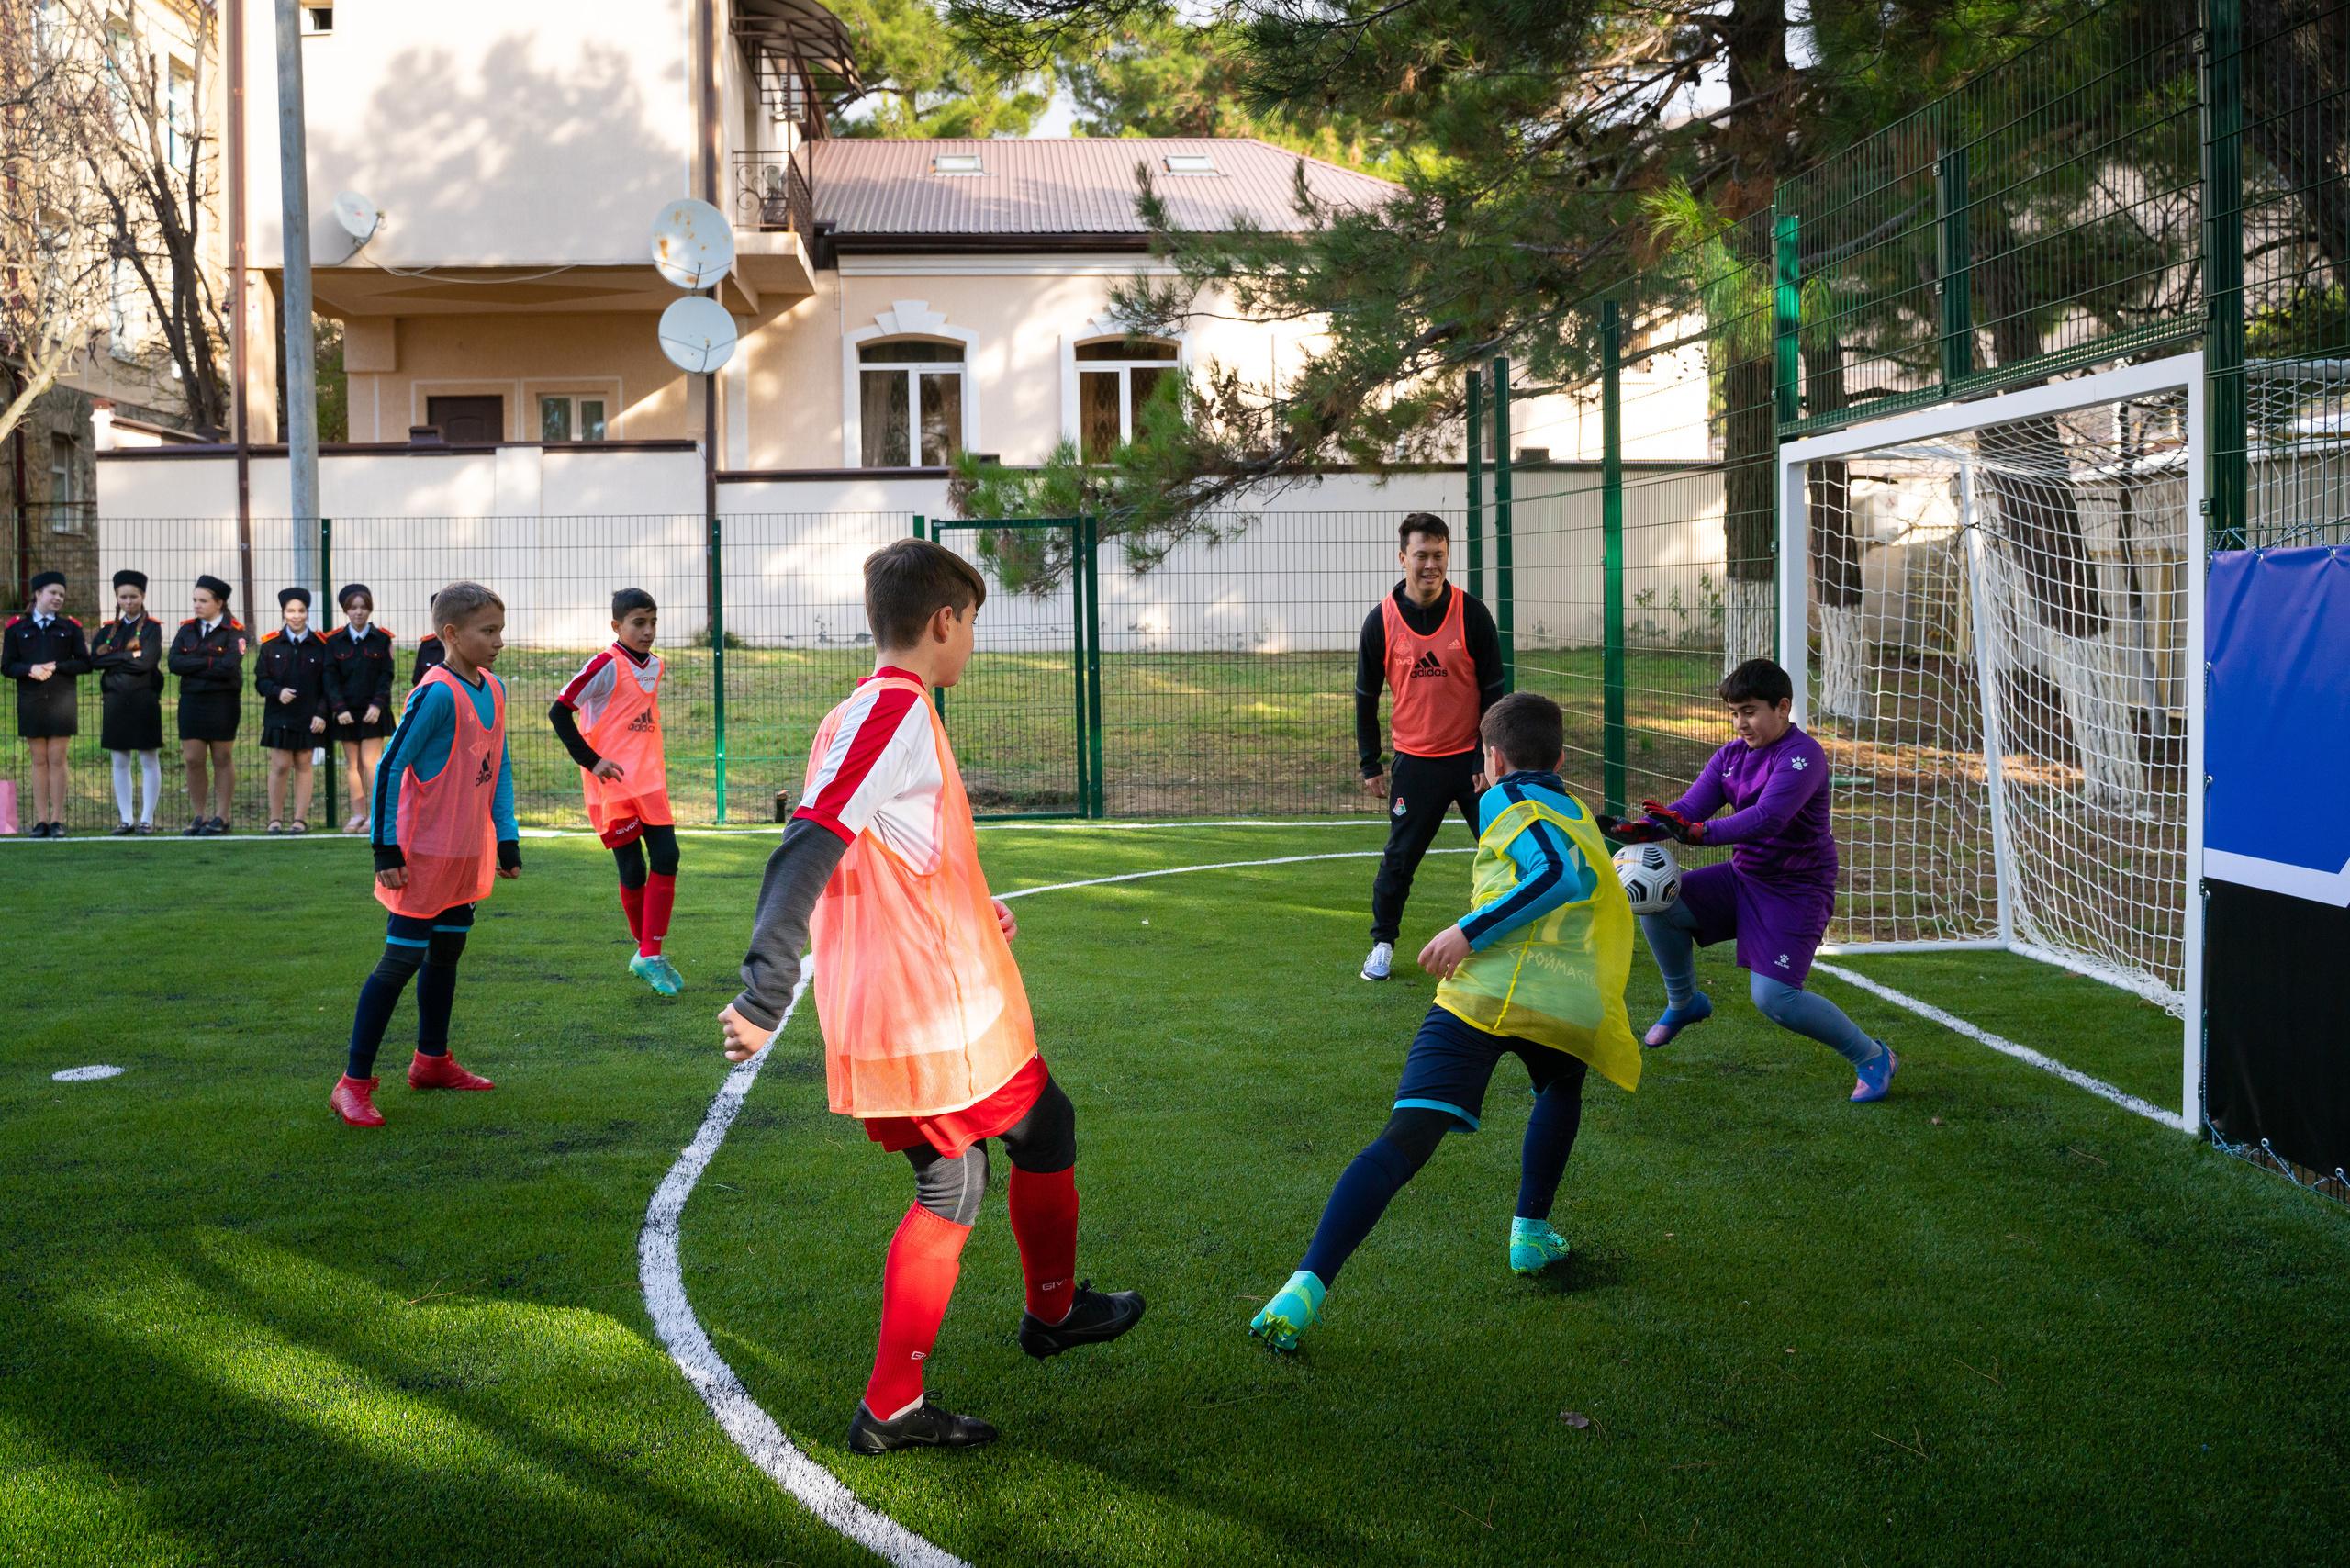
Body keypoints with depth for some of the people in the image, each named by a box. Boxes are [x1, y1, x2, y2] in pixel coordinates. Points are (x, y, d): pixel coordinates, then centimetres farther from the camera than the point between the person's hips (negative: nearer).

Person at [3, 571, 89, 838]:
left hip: (61, 702, 0)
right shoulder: (17, 627, 6)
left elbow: (84, 663, 1)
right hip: (30, 702, 0)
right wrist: (30, 669, -15)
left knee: (57, 760, -1)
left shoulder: (70, 627, 6)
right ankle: (41, 821, 6)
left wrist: (56, 667, -13)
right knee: (39, 761, 3)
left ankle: (57, 820, 3)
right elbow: (7, 666, 3)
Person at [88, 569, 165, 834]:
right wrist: (128, 656, -9)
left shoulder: (152, 628, -1)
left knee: (149, 760, -1)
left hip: (144, 701, -4)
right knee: (120, 762, 7)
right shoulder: (108, 629, 12)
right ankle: (126, 819, 13)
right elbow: (95, 660, 0)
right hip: (115, 701, 4)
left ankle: (147, 818, 4)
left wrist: (114, 657, -7)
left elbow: (146, 662, -14)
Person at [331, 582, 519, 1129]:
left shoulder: (494, 691, 7)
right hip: (424, 856, -8)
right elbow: (390, 766, -18)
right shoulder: (437, 694, -19)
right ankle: (354, 1083, -2)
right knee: (401, 960, -7)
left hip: (468, 856, 8)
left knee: (447, 954, 18)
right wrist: (386, 848, -18)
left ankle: (432, 1062, 33)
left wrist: (507, 837, 13)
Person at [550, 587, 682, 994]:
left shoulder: (654, 665, 10)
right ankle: (646, 950, 18)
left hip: (650, 782, 6)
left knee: (667, 857, -4)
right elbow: (559, 711, -13)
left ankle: (649, 955, 1)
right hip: (613, 782, -6)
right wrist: (591, 761, -15)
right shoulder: (607, 666, -12)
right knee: (632, 869, 0)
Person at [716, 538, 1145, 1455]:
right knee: (1045, 1131, 15)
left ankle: (892, 1408, 10)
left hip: (875, 1024, 9)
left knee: (949, 1187, 13)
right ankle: (1054, 1310, 36)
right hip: (945, 1014, -8)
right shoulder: (898, 712, -16)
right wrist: (765, 994, -32)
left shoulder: (853, 716, 13)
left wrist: (966, 917, 28)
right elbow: (806, 853, -26)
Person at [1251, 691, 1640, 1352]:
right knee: (1561, 1089, 39)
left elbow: (1557, 873, -4)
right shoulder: (1581, 818, 30)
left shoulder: (1505, 803, 14)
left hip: (1484, 993, -4)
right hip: (1570, 1004, 4)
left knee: (1403, 1141, -13)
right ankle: (1530, 1232, 34)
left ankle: (1308, 1286, -26)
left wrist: (1469, 930, -8)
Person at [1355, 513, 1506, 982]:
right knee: (1399, 859, 4)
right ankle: (1383, 942, 21)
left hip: (1471, 758, 0)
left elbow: (1494, 690, -2)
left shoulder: (1472, 614, -7)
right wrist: (1370, 764, 6)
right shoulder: (1381, 621, -4)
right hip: (1415, 762, 0)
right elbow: (1366, 696, 6)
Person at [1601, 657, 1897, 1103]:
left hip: (1796, 890, -7)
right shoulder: (1730, 756, 5)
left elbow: (1767, 818, -32)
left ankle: (1872, 1057, 4)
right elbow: (1689, 809, -4)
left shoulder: (1802, 755, -18)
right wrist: (1640, 829, -24)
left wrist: (1698, 832, -43)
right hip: (1743, 877, 7)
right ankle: (1684, 1003, 14)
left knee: (1773, 996, -18)